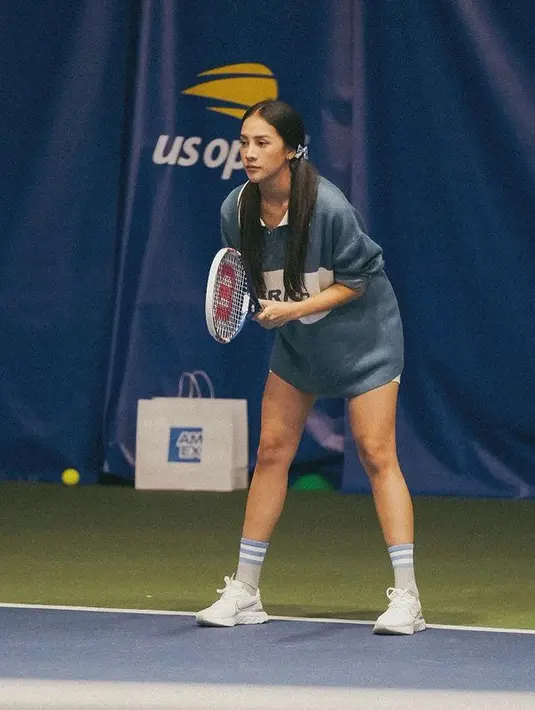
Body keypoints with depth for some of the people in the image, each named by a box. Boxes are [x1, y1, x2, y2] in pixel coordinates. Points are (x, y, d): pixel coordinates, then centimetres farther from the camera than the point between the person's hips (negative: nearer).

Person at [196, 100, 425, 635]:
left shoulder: (328, 207, -28)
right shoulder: (236, 210, -12)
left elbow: (356, 279, -18)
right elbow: (241, 277, 6)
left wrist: (297, 307, -26)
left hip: (362, 334, -5)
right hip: (296, 339, 5)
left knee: (376, 454, -10)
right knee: (271, 451, 4)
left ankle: (406, 597, -8)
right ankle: (244, 592, 12)